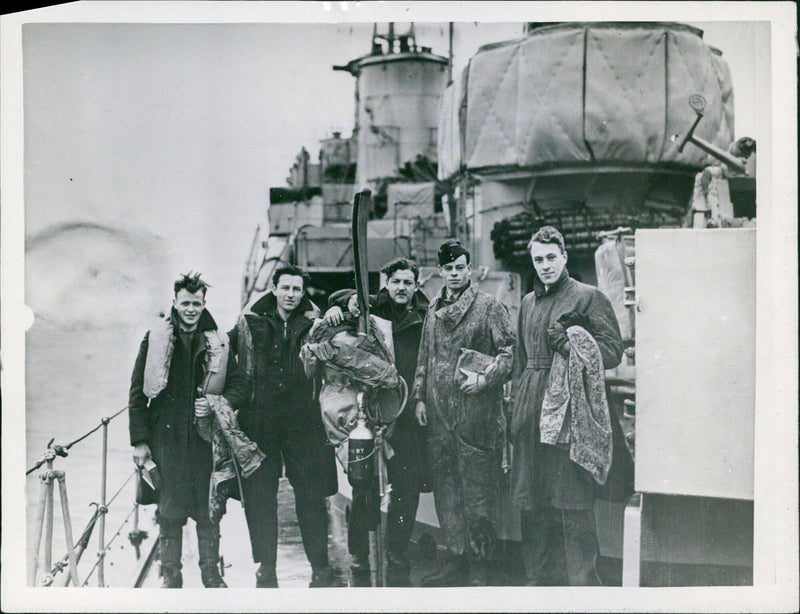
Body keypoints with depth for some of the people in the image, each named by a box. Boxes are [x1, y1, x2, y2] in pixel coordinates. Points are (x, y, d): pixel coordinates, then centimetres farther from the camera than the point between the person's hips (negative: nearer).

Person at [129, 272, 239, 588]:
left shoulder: (218, 342, 8)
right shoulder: (156, 338, 4)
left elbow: (237, 385, 13)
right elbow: (138, 392, 3)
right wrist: (140, 439, -3)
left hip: (204, 435, 1)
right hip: (165, 436, -1)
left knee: (208, 507, 2)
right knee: (169, 507, 2)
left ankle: (211, 572, 15)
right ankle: (170, 573, 14)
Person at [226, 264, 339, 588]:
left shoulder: (314, 324, 6)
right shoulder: (251, 322, 7)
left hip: (302, 421, -1)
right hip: (259, 420, 1)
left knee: (311, 493, 0)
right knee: (259, 495, 4)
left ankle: (320, 567, 11)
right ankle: (266, 568, 16)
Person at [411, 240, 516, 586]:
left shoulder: (489, 307, -2)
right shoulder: (434, 310, 16)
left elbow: (510, 351, -5)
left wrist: (485, 378, -15)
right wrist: (419, 397, 14)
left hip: (477, 413, -6)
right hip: (440, 415, 6)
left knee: (478, 492, -3)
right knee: (446, 490, 11)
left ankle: (479, 572, 6)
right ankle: (455, 564, 22)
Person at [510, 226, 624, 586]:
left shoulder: (589, 297, -2)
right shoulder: (529, 302, 18)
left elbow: (613, 350, -6)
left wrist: (576, 350, -18)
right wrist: (516, 409, 18)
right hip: (531, 411, 7)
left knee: (572, 501, -7)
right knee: (532, 501, 11)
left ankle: (582, 580, 1)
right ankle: (538, 577, 23)